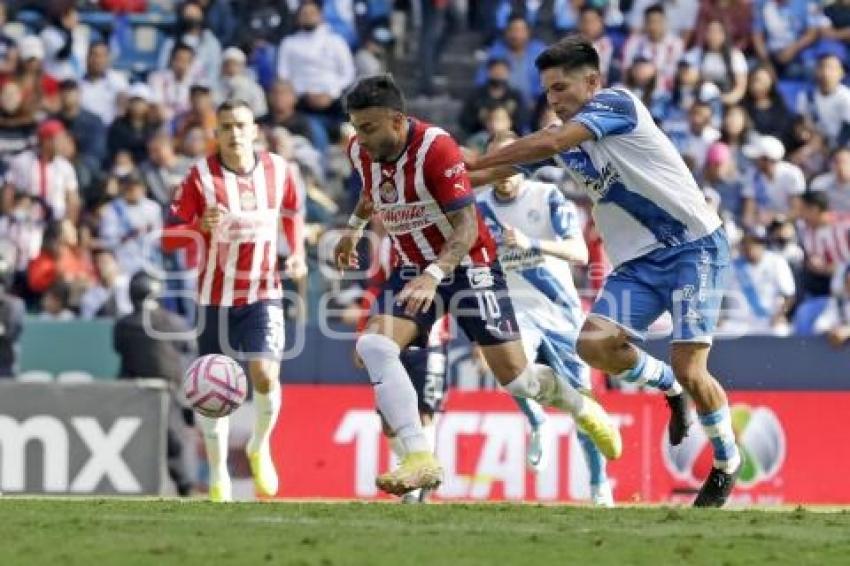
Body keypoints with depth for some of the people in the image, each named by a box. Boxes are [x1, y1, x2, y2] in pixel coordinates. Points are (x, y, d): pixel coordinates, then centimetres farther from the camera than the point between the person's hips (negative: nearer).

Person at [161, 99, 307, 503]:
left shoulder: (277, 169, -3)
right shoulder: (201, 176, -10)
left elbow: (292, 212, 19)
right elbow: (168, 238, -10)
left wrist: (297, 254, 4)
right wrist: (201, 226, -29)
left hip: (263, 292, 1)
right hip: (215, 297, -1)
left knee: (265, 375, -18)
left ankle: (259, 447, 11)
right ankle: (218, 477, 20)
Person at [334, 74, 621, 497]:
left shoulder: (436, 149, -27)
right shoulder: (360, 151, -7)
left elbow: (467, 226, -30)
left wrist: (434, 276, -43)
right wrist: (354, 228, 33)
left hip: (467, 264, -6)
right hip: (413, 270, 6)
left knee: (515, 377, -2)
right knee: (373, 346, -21)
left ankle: (584, 410, 32)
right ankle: (421, 459, -25)